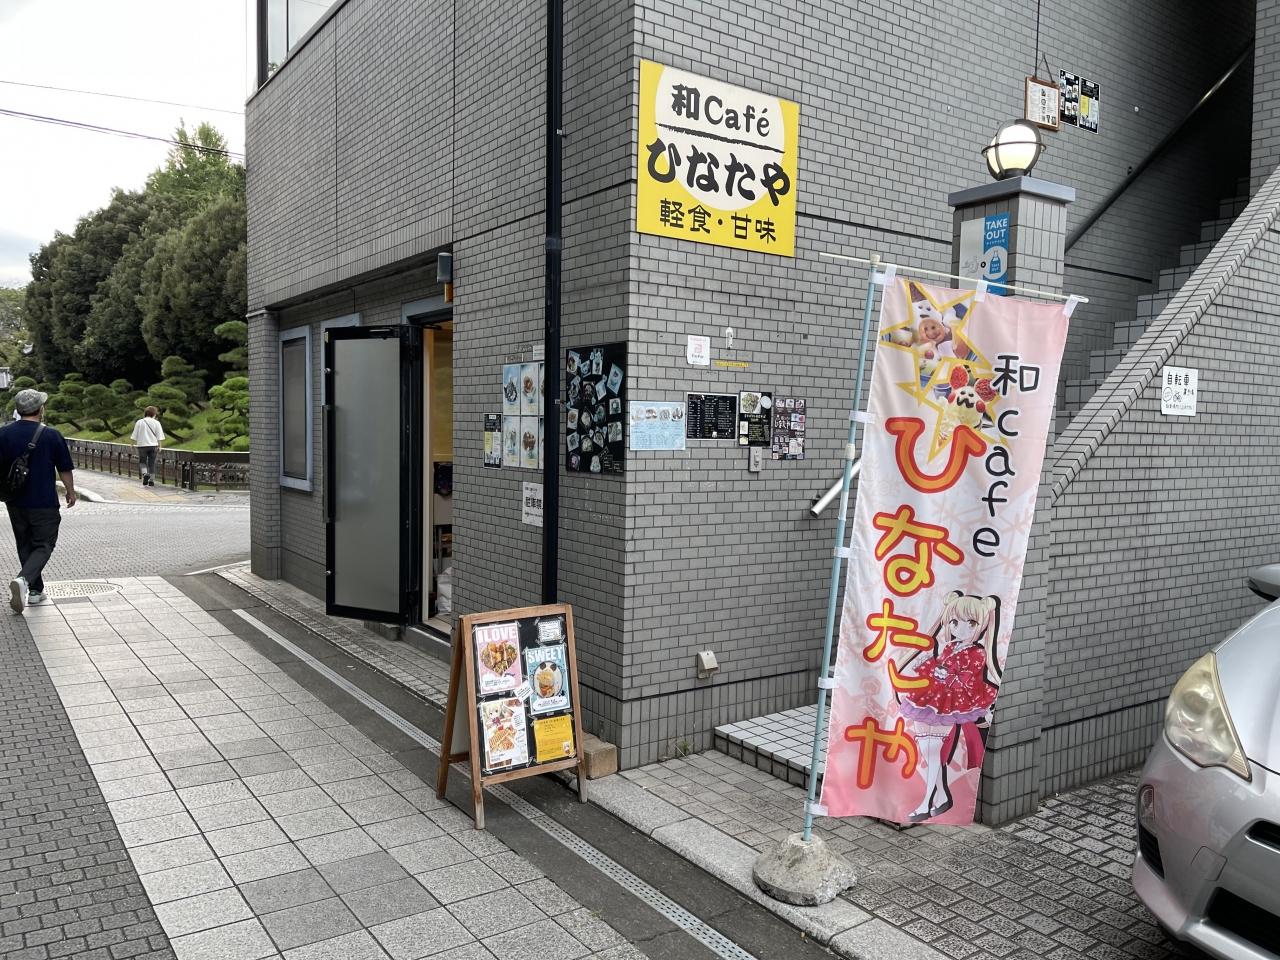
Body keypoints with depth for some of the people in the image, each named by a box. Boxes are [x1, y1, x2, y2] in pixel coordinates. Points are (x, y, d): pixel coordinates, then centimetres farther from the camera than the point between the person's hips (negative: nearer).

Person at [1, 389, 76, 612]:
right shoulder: (51, 435, -10)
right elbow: (65, 469, -2)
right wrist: (71, 492, 13)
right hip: (44, 503, -4)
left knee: (25, 546, 17)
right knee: (43, 546, 3)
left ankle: (35, 590, 21)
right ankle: (23, 580, -21)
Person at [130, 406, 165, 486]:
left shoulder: (139, 422, 0)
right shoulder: (156, 422, -2)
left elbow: (135, 436, 2)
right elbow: (159, 437, -3)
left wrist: (133, 443, 14)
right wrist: (159, 446, 3)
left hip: (142, 445, 0)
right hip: (153, 445, 0)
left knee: (142, 461, 14)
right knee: (152, 463, 7)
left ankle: (145, 473, -13)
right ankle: (151, 480, 8)